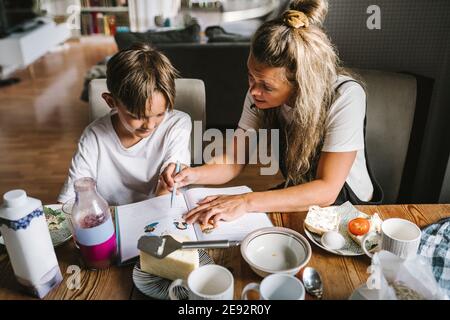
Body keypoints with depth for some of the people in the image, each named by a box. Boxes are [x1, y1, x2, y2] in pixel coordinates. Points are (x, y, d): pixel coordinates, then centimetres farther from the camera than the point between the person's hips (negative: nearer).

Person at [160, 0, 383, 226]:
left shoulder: (345, 97, -29)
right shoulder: (259, 95, -15)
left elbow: (327, 190, -31)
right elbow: (234, 162, -10)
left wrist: (247, 202, -39)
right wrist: (194, 174, -31)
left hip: (348, 205, -3)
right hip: (297, 197, 4)